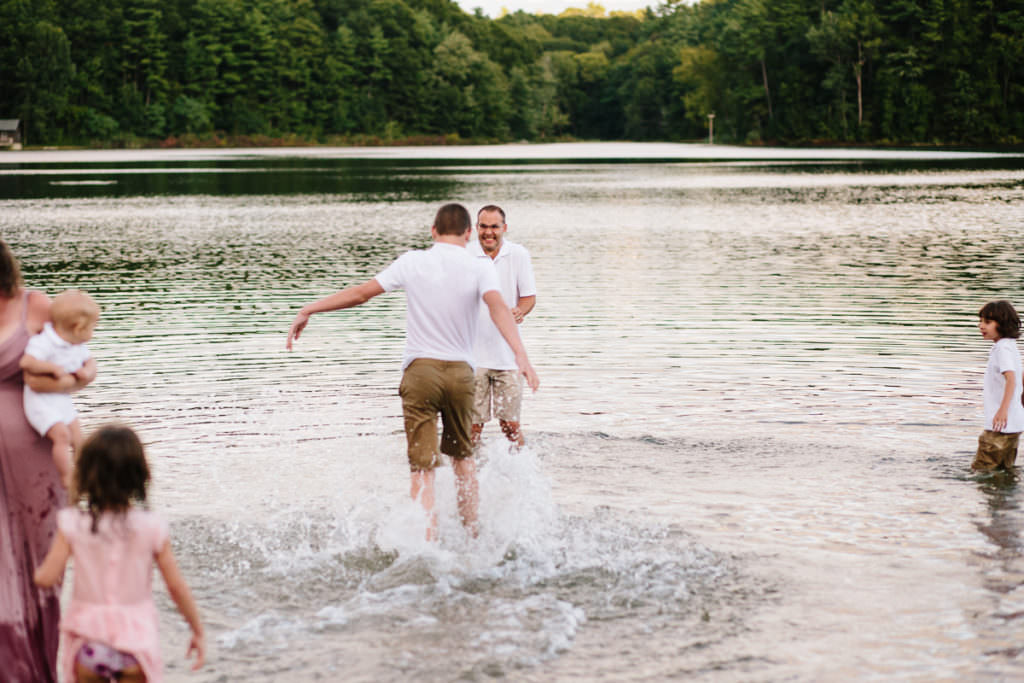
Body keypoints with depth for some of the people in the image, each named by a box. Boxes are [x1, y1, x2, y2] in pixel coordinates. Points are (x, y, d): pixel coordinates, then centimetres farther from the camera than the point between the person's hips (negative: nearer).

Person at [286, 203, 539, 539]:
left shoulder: (413, 262, 1)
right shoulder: (480, 269, -2)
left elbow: (361, 292, 1)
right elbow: (497, 306, -19)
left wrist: (308, 310, 9)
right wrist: (520, 354, -30)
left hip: (420, 370, -1)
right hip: (461, 372, 1)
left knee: (422, 466, -2)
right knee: (462, 456, 21)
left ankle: (429, 540, -17)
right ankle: (471, 534, 24)